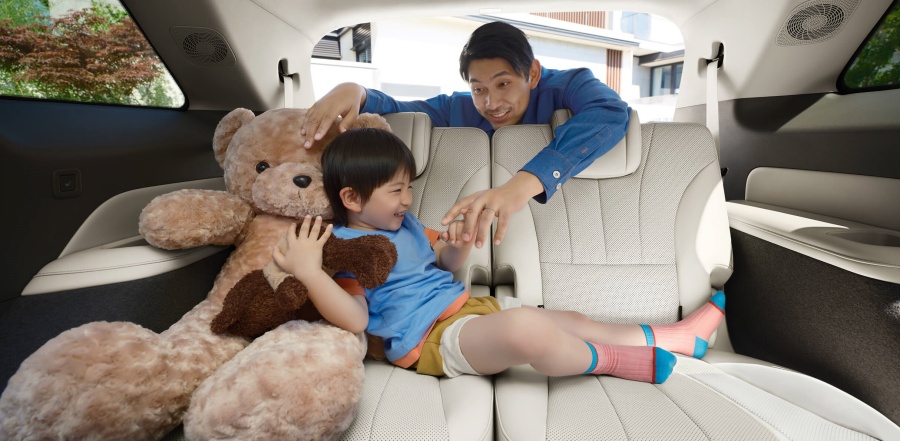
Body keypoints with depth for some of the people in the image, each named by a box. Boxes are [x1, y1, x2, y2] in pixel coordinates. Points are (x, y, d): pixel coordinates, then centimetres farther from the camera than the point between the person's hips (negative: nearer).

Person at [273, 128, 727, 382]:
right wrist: (310, 272, -35)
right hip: (434, 337, -9)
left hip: (470, 308, 9)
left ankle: (680, 337, 19)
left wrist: (457, 248, 1)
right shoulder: (341, 244, -11)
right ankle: (616, 360, -8)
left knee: (575, 321, 7)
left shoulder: (404, 224, 15)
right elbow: (356, 320, -20)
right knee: (525, 325, -36)